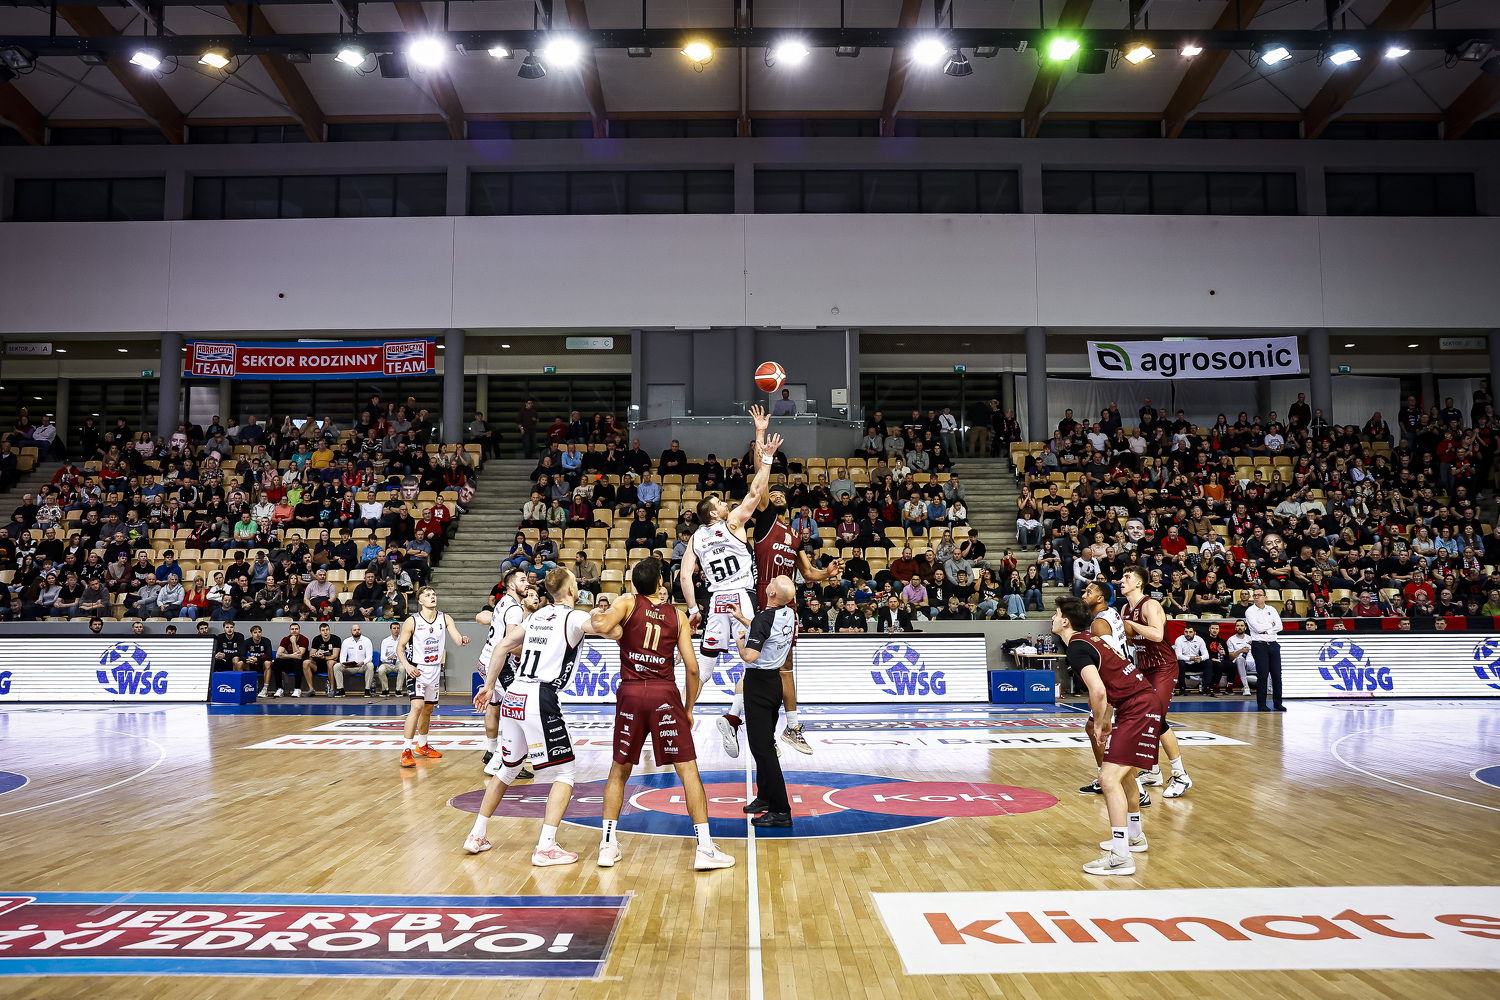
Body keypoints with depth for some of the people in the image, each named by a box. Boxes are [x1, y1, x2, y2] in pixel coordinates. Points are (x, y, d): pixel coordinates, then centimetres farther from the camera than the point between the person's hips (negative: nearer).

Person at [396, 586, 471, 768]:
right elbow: (400, 646, -4)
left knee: (428, 709, 16)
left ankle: (421, 745, 33)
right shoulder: (412, 621, -11)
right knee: (417, 706, -20)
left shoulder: (445, 619, -2)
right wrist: (406, 665, -20)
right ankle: (406, 750, -14)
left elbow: (458, 639, -12)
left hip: (435, 669, 5)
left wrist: (463, 641, -36)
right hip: (417, 669, -5)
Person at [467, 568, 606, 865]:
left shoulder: (537, 616, 18)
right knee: (564, 774, 3)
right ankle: (545, 847, -3)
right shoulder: (574, 617, -3)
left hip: (512, 697, 7)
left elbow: (502, 646, 20)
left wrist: (489, 685, 27)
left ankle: (476, 836, 29)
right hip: (541, 700, -7)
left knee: (507, 770, 23)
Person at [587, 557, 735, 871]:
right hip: (665, 694, -1)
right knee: (688, 771, 3)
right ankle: (705, 848, 0)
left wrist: (598, 613, 8)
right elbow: (692, 667, 4)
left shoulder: (628, 602, 5)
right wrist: (688, 709, 15)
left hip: (630, 693, 1)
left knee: (619, 771, 17)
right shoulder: (678, 615, 9)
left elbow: (603, 627, -15)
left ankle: (608, 845, 17)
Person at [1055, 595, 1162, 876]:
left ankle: (1121, 857, -14)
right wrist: (1106, 721, 22)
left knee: (1110, 778, -14)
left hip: (1138, 709, -11)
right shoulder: (1089, 639, 15)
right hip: (1144, 703, 11)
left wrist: (1099, 724, -10)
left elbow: (1098, 692, -27)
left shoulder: (1076, 648, -15)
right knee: (1123, 773, 24)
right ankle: (1135, 837, 40)